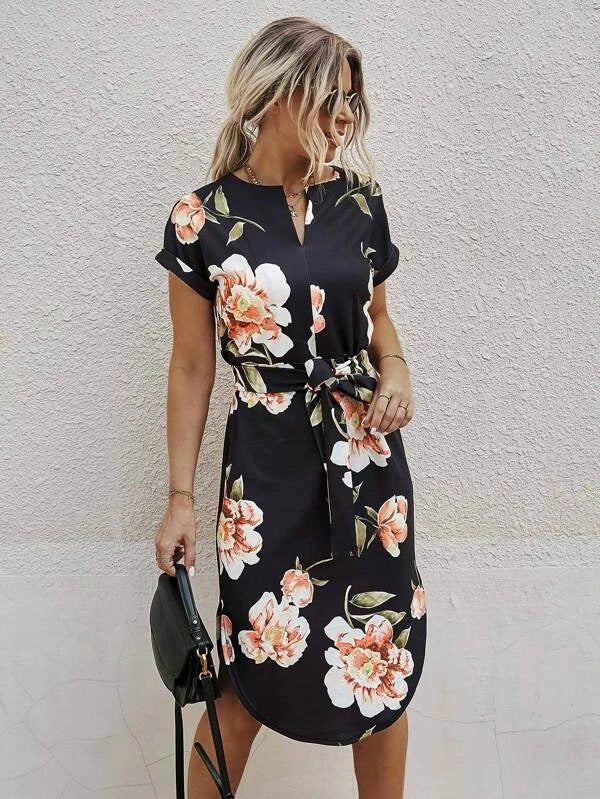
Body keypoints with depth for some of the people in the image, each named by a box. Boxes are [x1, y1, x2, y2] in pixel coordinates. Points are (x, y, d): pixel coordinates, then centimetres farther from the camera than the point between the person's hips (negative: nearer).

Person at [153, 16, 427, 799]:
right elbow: (192, 367, -1)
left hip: (369, 458, 4)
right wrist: (180, 495, -2)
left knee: (384, 667, 11)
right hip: (267, 469, -3)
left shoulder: (359, 199, 4)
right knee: (250, 678, 6)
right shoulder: (204, 217, -5)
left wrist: (395, 369, -4)